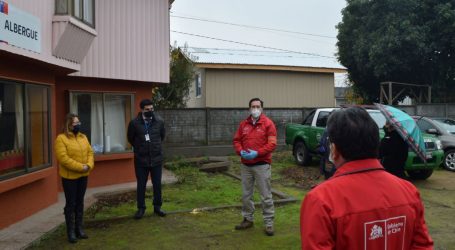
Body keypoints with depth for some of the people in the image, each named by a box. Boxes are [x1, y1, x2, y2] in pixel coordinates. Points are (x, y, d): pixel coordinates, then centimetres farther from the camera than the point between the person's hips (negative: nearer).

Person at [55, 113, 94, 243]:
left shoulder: (83, 137, 11)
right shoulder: (61, 139, -11)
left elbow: (90, 152, 8)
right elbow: (63, 158, -20)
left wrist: (89, 165, -11)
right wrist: (80, 167, -22)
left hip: (83, 176, 6)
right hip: (69, 176, -6)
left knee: (80, 202, 13)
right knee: (71, 204, 1)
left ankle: (79, 229, 22)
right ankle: (71, 232, 10)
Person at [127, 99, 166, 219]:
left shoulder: (159, 121, -4)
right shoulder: (134, 123, -9)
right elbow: (130, 138, 6)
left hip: (157, 159, 2)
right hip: (141, 160, -1)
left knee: (157, 184, 10)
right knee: (141, 185, 8)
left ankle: (157, 207, 25)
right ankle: (141, 208, 22)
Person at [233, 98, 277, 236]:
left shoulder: (268, 123, -4)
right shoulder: (243, 124, 11)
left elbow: (272, 144, -11)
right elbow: (236, 140, 13)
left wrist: (257, 153, -20)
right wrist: (240, 151, -8)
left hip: (262, 165, -5)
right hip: (245, 165, 5)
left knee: (266, 196, 0)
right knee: (246, 194, 13)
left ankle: (269, 223, 9)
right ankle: (248, 219, 27)